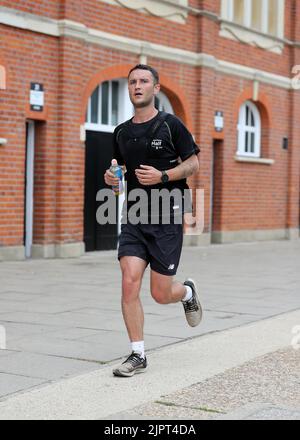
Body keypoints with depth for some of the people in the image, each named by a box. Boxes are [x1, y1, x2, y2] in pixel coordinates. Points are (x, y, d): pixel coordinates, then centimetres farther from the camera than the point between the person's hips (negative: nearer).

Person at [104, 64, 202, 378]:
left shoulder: (171, 125, -3)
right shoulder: (121, 133, 11)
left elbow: (193, 163, 0)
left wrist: (163, 176, -16)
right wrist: (112, 178, 0)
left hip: (166, 217, -4)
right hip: (134, 217, 4)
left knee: (161, 294, 1)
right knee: (129, 283, -11)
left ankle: (188, 292, 38)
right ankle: (138, 355, 2)